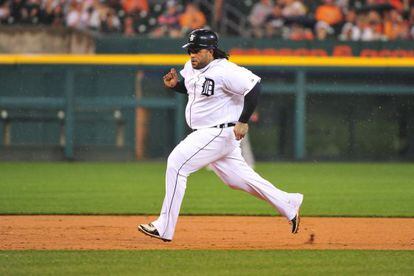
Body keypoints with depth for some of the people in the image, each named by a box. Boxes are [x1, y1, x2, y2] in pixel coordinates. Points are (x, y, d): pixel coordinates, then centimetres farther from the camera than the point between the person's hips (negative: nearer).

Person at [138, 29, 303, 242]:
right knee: (237, 178, 16)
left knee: (177, 163, -16)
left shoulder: (223, 71, -21)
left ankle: (164, 228, -14)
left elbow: (254, 86, -24)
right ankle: (289, 204, 28)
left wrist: (243, 121, -25)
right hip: (204, 134, 10)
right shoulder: (190, 68, 7)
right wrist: (174, 84, 5)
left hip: (220, 132, -10)